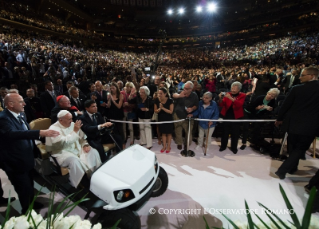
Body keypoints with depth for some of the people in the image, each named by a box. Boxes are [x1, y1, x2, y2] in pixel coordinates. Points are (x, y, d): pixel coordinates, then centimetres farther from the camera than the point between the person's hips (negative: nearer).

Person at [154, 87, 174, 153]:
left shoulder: (170, 101, -19)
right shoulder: (156, 100, -10)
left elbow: (171, 111, -18)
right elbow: (155, 111, -4)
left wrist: (163, 108, -28)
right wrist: (159, 108, -25)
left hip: (168, 119, -3)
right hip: (161, 119, 3)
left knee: (169, 133, 10)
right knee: (163, 133, 15)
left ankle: (168, 146, 28)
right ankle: (164, 146, 31)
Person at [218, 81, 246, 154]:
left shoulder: (242, 95, -2)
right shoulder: (228, 94, 1)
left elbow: (239, 105, -22)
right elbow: (221, 105, -8)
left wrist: (231, 98, -35)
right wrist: (220, 99, -28)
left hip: (236, 117, -1)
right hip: (227, 116, 1)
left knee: (235, 133, 9)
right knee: (225, 132, 8)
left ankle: (234, 147, 26)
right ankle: (223, 146, 24)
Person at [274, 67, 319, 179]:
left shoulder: (297, 89, -11)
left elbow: (285, 105, -6)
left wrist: (279, 119, 6)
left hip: (293, 124, 0)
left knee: (292, 147, 20)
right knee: (300, 149, 10)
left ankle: (292, 167, 38)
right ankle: (282, 170, 1)